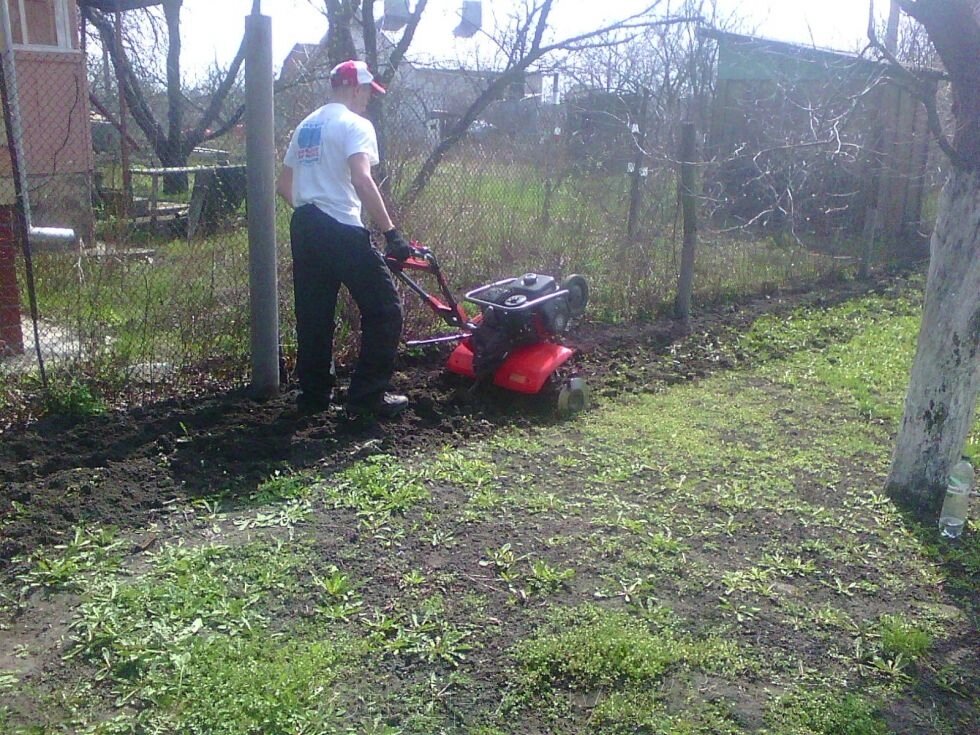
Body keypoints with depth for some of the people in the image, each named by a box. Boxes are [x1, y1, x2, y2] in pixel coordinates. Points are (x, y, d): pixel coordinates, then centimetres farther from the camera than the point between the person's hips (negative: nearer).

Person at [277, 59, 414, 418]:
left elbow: (283, 185, 22)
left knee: (313, 315, 14)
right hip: (341, 230, -8)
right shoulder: (356, 124, -5)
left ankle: (314, 394, 21)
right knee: (384, 308, 1)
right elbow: (362, 180, -22)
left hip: (303, 229, 9)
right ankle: (367, 395, 1)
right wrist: (391, 233, -22)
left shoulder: (306, 126, 19)